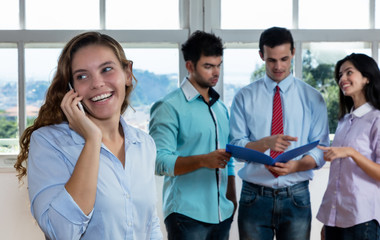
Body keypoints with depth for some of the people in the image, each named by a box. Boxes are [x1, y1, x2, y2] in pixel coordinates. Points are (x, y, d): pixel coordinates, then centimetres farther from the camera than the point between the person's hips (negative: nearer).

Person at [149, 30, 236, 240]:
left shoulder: (220, 107, 16)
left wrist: (232, 200, 14)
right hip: (187, 215, -6)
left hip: (222, 214, 7)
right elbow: (160, 161, -16)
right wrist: (204, 160, -26)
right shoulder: (170, 107, -8)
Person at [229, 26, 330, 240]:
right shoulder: (244, 97, 4)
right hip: (254, 196, 0)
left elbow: (320, 149, 0)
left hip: (296, 198, 0)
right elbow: (236, 146, -3)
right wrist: (266, 143, -22)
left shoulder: (312, 98, 5)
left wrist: (297, 165, -20)